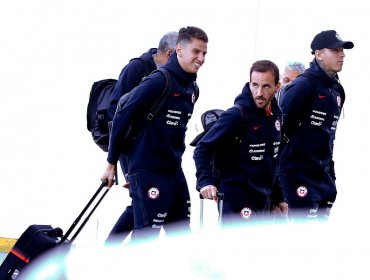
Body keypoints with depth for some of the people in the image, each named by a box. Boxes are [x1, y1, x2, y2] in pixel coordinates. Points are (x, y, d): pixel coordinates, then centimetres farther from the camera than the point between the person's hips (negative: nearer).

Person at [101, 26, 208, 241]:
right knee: (146, 235, -8)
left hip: (174, 170, 8)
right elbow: (122, 118, -12)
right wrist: (112, 163, -7)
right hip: (147, 172, -8)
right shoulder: (158, 82, -15)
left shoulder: (191, 89, 10)